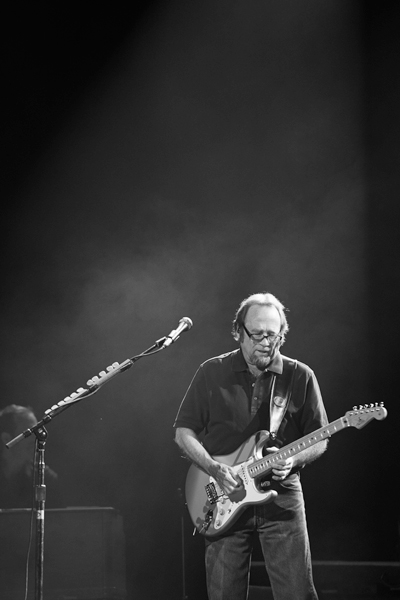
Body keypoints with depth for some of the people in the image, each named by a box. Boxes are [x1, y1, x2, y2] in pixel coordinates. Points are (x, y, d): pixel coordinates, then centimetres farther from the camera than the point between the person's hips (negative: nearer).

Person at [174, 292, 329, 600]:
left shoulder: (301, 377, 2)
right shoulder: (212, 373, 2)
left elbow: (319, 440, 6)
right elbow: (183, 431, 5)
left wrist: (293, 460, -14)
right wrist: (214, 468, -11)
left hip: (282, 497, 0)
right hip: (224, 500, 0)